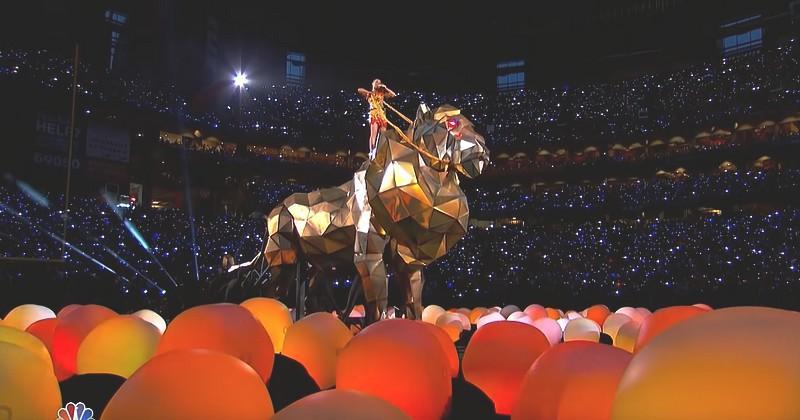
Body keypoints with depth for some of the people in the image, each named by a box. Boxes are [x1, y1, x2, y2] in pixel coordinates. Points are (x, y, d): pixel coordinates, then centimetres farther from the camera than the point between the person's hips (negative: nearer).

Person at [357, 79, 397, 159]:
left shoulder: (382, 94, 22)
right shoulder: (369, 94, 14)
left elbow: (393, 95, 17)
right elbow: (359, 90, 1)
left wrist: (385, 88, 12)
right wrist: (369, 92, 4)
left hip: (382, 115, 4)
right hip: (374, 114, -4)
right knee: (373, 134, -17)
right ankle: (372, 153, -24)